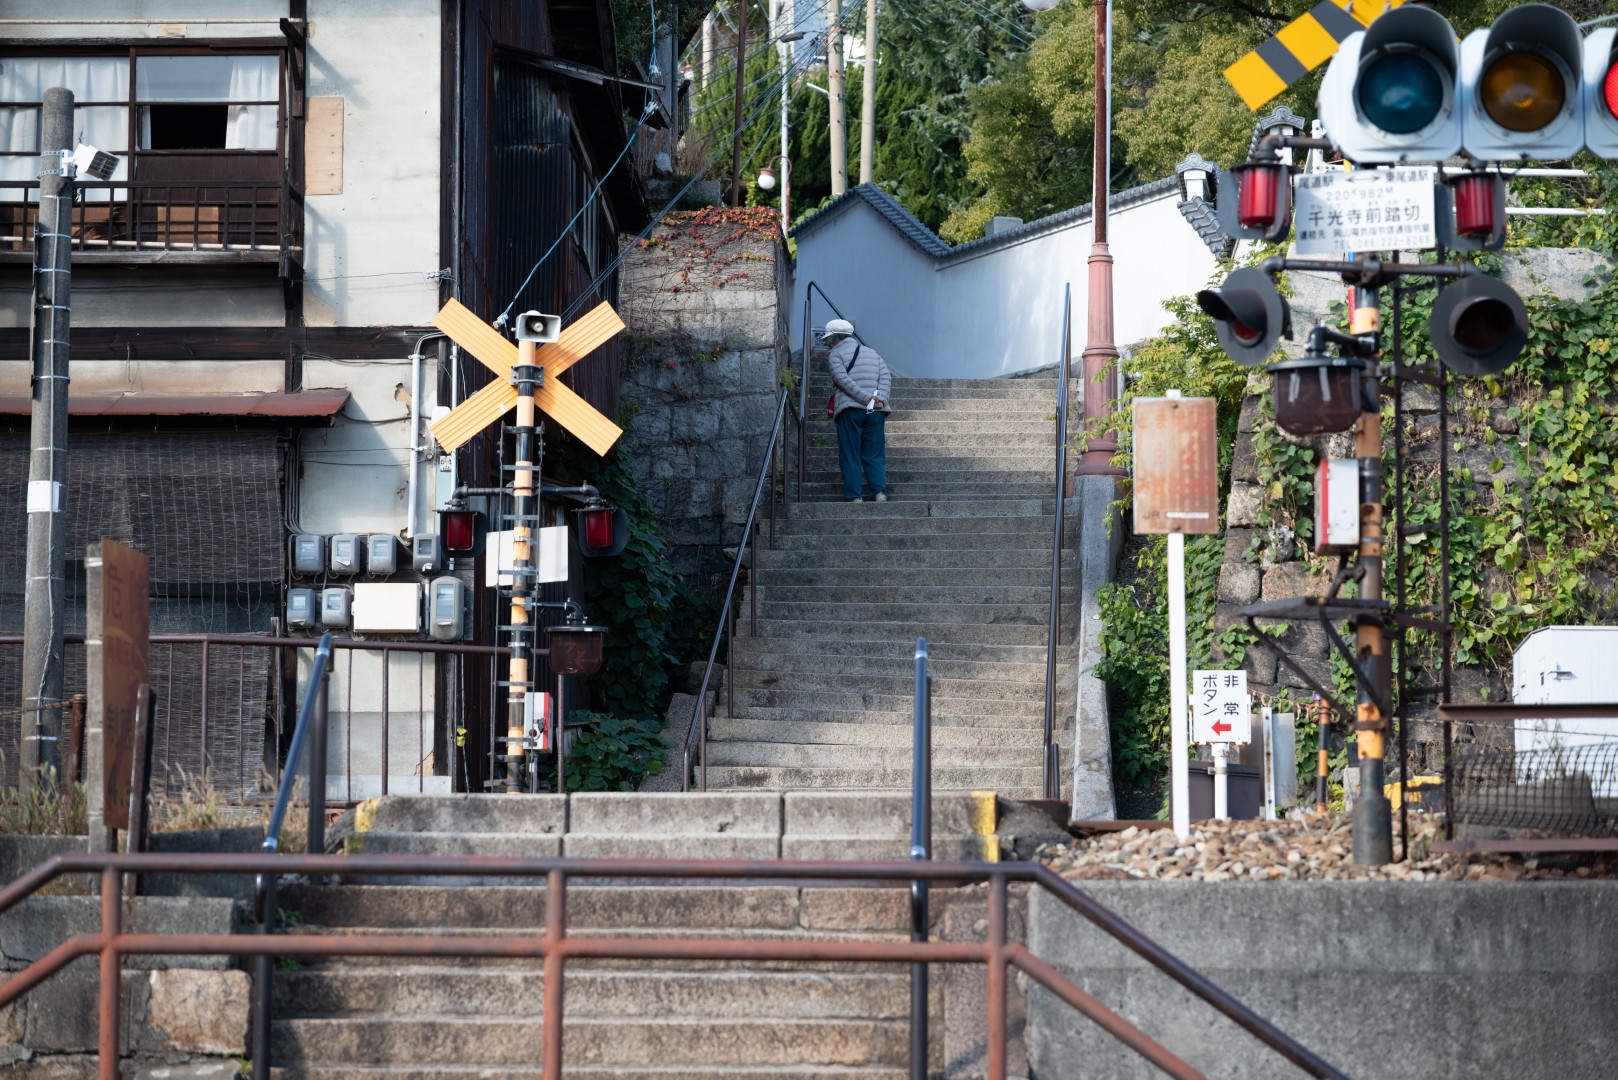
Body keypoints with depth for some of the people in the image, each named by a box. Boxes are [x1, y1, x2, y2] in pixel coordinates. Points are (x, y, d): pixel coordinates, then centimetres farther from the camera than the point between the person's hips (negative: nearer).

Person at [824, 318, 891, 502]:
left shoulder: (835, 354, 4)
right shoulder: (872, 353, 20)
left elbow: (843, 380, -12)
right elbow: (886, 376, 7)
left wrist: (867, 398, -15)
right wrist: (880, 399, -5)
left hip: (850, 410, -4)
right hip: (875, 411, 4)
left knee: (850, 457, 0)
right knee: (874, 455, 7)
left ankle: (853, 497, -5)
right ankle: (880, 492, -8)